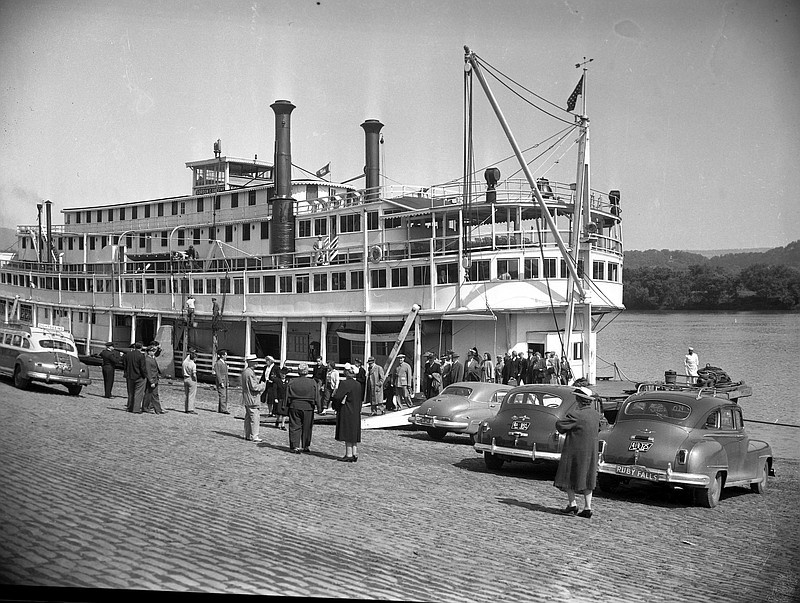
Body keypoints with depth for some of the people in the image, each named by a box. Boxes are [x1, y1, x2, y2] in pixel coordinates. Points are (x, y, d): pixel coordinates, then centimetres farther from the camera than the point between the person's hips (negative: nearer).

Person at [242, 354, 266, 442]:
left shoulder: (244, 372, 11)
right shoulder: (250, 373, -20)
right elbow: (254, 387, -22)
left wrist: (259, 383, 13)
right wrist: (263, 385, -5)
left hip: (247, 400, 10)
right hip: (253, 399, -10)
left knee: (248, 417, 15)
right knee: (255, 417, -4)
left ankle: (247, 435, 21)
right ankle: (254, 436, -2)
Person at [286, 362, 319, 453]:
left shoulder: (292, 382, -4)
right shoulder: (312, 383, -6)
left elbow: (287, 397, -1)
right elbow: (316, 397, -4)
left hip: (294, 407, 0)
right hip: (308, 408, 0)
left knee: (294, 427, 6)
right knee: (307, 427, 13)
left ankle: (295, 446, 0)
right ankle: (306, 446, 20)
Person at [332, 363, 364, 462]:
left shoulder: (344, 383, -16)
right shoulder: (358, 384, 6)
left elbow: (337, 397, -21)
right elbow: (361, 397, 14)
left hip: (346, 412, -7)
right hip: (356, 412, 7)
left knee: (347, 434, -1)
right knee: (354, 434, 12)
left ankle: (349, 455, 2)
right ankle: (355, 454, 15)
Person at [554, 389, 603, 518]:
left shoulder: (576, 415, -19)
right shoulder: (596, 415, 3)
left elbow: (560, 425, -17)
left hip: (575, 451, -7)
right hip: (591, 452, 7)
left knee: (569, 477, 6)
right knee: (587, 478, 12)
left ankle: (572, 504, 1)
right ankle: (587, 508, 11)